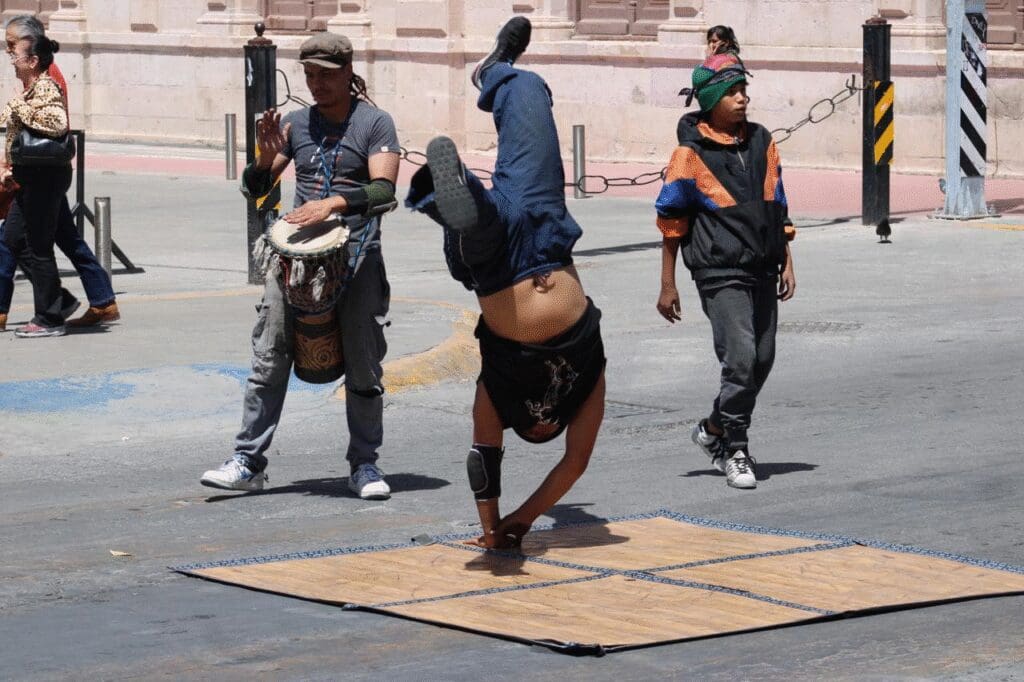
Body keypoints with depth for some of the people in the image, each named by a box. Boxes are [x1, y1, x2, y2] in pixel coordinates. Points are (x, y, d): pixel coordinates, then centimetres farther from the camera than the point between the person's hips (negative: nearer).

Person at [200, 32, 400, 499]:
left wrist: (332, 204, -26)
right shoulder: (297, 123, 12)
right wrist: (265, 158, -8)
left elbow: (384, 191, -11)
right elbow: (255, 189, 13)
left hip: (356, 255, -3)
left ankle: (364, 465, 13)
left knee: (363, 368, 2)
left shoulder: (375, 123, 1)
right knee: (268, 359, -4)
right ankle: (248, 462, -2)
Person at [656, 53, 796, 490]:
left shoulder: (761, 143, 10)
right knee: (740, 358, -15)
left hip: (763, 271, 6)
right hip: (721, 273, -6)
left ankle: (714, 431, 30)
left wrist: (786, 264, 15)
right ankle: (735, 453, -2)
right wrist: (667, 286, -2)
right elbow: (670, 221, -2)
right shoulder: (691, 153, -6)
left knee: (762, 360, 9)